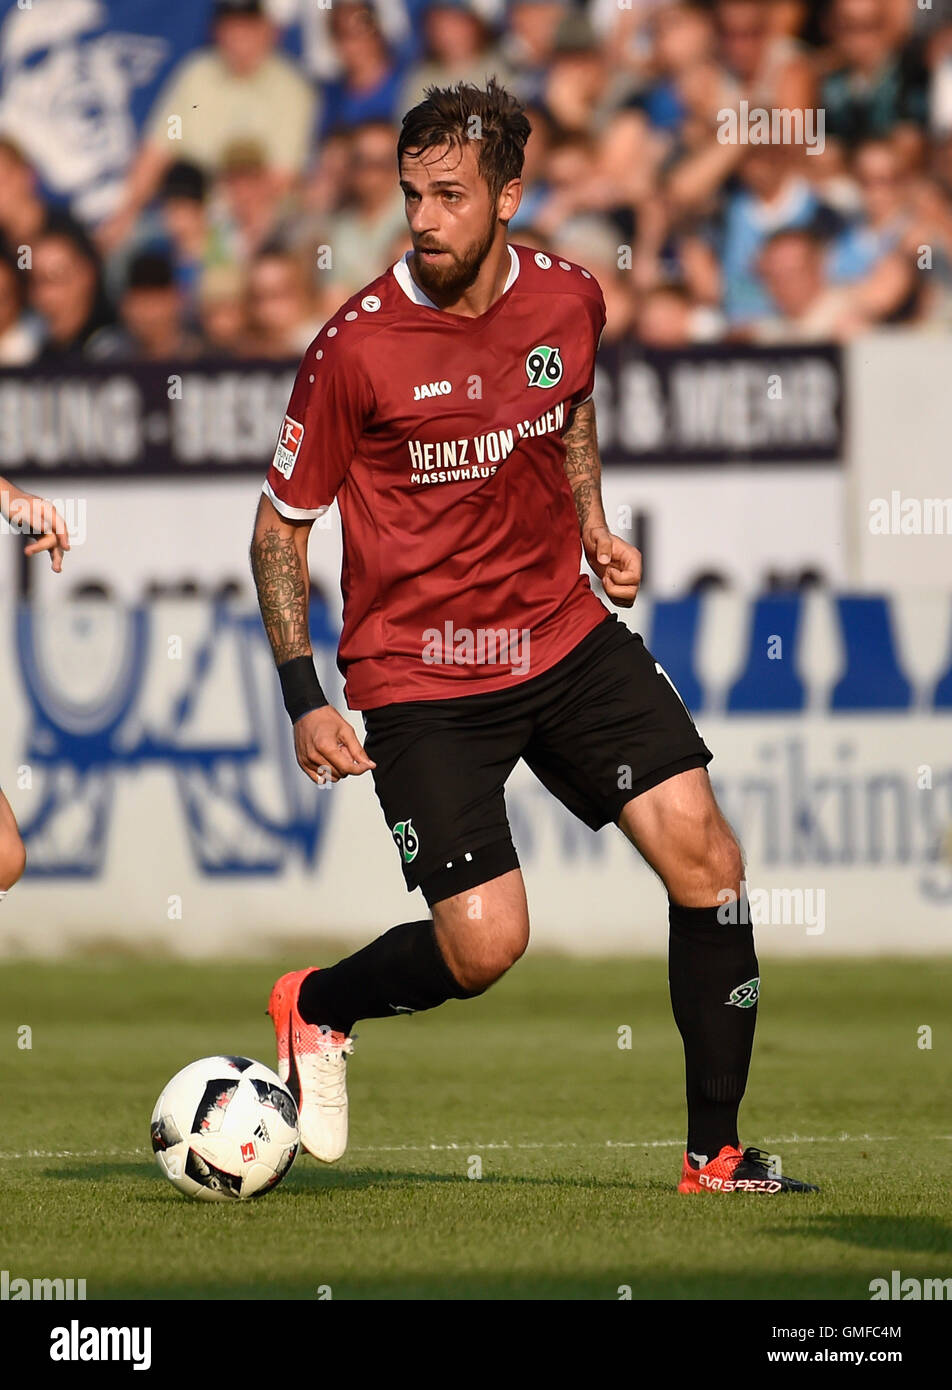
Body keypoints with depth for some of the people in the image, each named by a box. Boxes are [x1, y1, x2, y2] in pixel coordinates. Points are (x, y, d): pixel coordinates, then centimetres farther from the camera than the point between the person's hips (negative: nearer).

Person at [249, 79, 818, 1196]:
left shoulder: (569, 299, -2)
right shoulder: (358, 346, -16)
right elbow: (280, 525, -6)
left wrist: (593, 525, 8)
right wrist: (303, 700, -11)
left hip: (567, 635, 5)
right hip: (420, 674, -5)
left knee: (705, 860, -7)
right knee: (484, 947, -13)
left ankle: (715, 1154, 4)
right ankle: (315, 1008, 19)